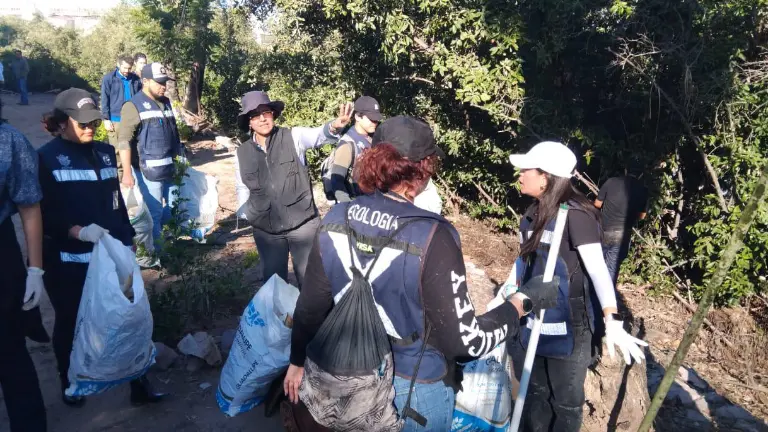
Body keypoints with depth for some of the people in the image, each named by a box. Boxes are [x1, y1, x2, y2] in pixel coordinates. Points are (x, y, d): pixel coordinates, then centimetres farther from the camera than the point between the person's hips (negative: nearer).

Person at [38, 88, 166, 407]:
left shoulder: (105, 153, 10)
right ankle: (69, 383, 35)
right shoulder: (46, 159, -6)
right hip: (68, 260, -4)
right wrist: (79, 231, -25)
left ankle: (138, 383, 17)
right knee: (70, 322, 14)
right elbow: (44, 214, -11)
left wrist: (127, 240, 13)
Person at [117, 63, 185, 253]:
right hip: (148, 170, -7)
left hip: (169, 168, 7)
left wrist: (180, 157, 21)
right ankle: (154, 249, 16)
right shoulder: (134, 106, -10)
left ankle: (160, 237, 35)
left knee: (173, 206, 15)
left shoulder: (165, 103, 13)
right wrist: (127, 172, -21)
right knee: (154, 211, 1)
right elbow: (124, 140, -15)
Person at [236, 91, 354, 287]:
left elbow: (317, 135, -27)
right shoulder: (242, 152, 3)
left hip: (303, 223, -3)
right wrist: (247, 213, 3)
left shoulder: (293, 137, -7)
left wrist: (334, 126, -48)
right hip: (265, 230, 3)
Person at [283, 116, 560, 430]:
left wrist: (298, 361, 14)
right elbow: (465, 341, -24)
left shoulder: (335, 221, -12)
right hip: (413, 391, -4)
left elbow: (310, 306, -3)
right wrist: (524, 301, -10)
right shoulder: (431, 238, -28)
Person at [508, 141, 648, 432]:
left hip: (565, 329, -7)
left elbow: (598, 269, -25)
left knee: (565, 402, 12)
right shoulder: (535, 212, 4)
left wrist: (612, 322, -35)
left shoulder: (575, 215, -19)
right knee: (534, 394, 22)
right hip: (530, 324, 7)